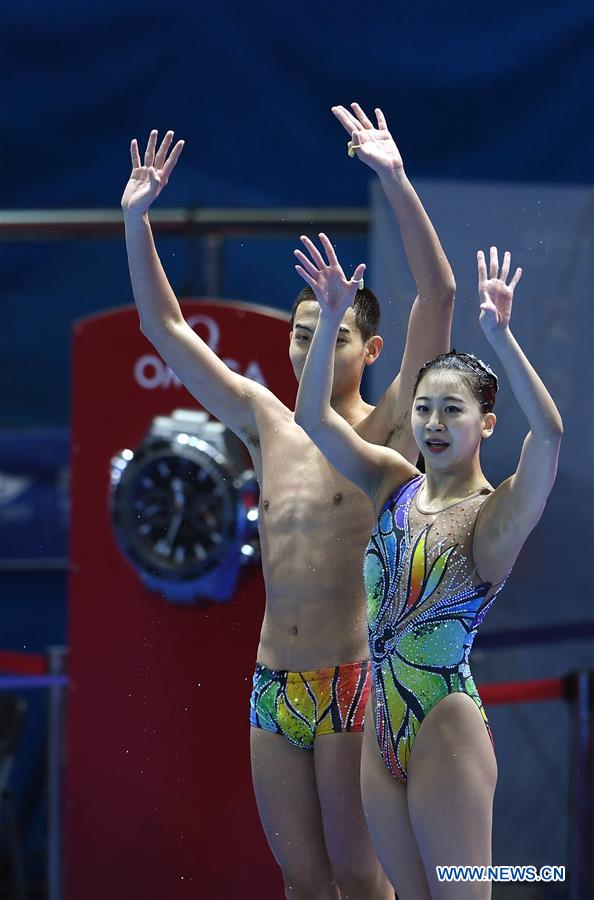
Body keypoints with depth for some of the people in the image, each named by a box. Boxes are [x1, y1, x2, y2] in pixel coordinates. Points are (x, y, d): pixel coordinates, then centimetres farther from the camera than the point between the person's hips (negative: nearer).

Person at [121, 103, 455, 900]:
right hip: (275, 685, 5)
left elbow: (439, 295, -14)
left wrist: (395, 181, -21)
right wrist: (136, 219, 6)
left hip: (354, 680, -5)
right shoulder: (268, 427, 12)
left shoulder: (387, 431, -2)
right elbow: (165, 328, 15)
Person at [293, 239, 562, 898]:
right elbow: (313, 417, 2)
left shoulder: (495, 516, -10)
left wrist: (498, 335, -36)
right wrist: (331, 320, -11)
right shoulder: (393, 486, 7)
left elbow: (549, 431, -28)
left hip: (447, 732, -6)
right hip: (383, 732, 6)